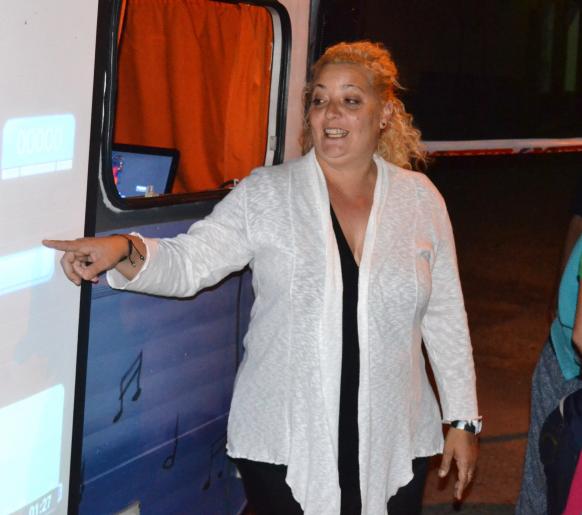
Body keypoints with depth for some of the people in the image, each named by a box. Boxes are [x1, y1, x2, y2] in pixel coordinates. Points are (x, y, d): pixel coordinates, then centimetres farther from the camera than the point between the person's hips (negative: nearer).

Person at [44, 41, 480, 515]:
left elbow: (445, 316, 8)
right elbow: (189, 262, -10)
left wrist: (462, 420, 8)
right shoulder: (265, 194, -2)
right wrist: (123, 250, -31)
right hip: (281, 443, -2)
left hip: (393, 446, 2)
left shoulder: (420, 199, 4)